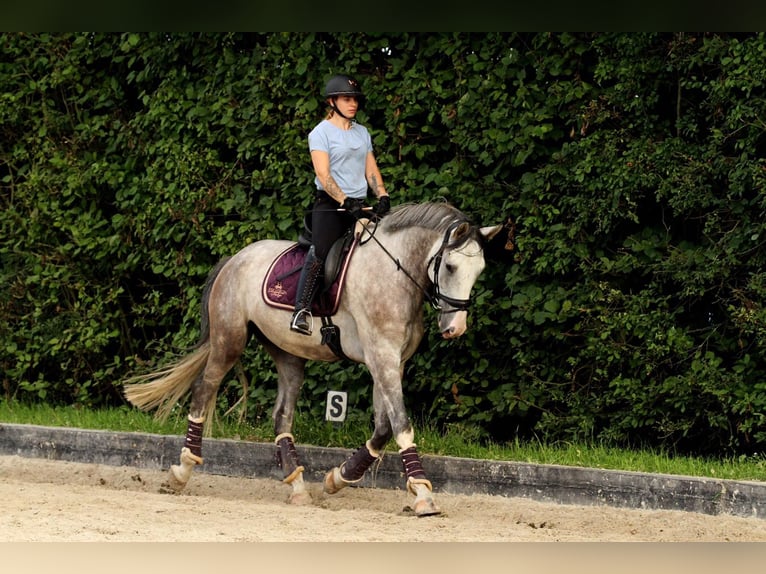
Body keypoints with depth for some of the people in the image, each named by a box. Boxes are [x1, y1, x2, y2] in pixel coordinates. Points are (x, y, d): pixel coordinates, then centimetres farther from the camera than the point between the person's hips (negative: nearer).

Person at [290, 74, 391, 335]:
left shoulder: (362, 133, 17)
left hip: (359, 206, 7)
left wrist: (383, 197, -3)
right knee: (320, 253, -24)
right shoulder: (321, 133, -3)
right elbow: (323, 174, -12)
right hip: (330, 205, -7)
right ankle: (302, 310, -32)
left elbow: (371, 170, 16)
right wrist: (346, 203, -23)